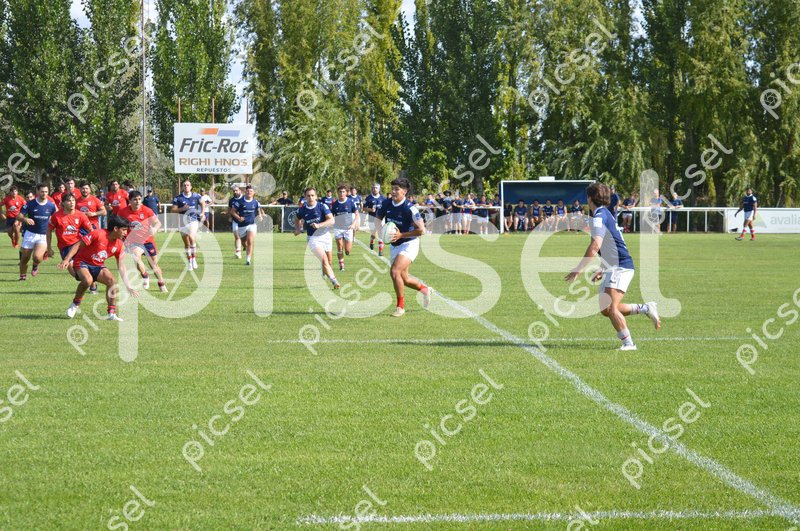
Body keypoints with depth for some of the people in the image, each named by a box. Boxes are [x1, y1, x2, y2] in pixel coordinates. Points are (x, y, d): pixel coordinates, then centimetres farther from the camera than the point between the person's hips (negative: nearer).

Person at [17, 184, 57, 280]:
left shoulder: (51, 205, -3)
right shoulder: (30, 204, -6)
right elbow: (19, 216, -9)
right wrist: (25, 219, -29)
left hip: (43, 236, -1)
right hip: (30, 234, 1)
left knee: (37, 256, -22)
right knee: (25, 258, 5)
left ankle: (35, 265, 13)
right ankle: (23, 275, 28)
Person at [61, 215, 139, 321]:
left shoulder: (119, 245, -4)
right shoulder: (98, 234, -21)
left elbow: (121, 266, 3)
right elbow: (78, 245, -15)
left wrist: (129, 286, -2)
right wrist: (66, 259, -24)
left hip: (98, 266, 5)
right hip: (82, 261, -5)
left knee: (112, 281, -21)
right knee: (88, 279, -35)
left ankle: (112, 314, -15)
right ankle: (75, 305, -10)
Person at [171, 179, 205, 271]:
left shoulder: (196, 196, 2)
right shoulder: (178, 198, -1)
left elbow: (203, 204, 20)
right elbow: (173, 210, -3)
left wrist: (202, 213, 7)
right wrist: (182, 209, -17)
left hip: (193, 220, -2)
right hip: (183, 221, 2)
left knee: (192, 237, -26)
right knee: (187, 244, 7)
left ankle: (194, 259, -15)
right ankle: (190, 263, 18)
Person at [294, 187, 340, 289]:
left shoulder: (322, 206, -8)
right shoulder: (302, 210, -2)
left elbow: (332, 220, -16)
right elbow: (297, 220, 20)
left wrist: (319, 225, -29)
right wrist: (298, 229, 1)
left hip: (325, 235, 1)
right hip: (313, 238, -1)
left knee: (329, 262, 11)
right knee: (324, 260, -21)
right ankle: (334, 281, -26)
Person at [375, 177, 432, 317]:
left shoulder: (409, 208, -20)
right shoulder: (386, 204, -2)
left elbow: (421, 230, -20)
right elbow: (379, 217, 18)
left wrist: (401, 235, -24)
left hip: (409, 244, -7)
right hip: (395, 246, 7)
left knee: (395, 272, -23)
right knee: (404, 279, 14)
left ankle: (400, 306, -10)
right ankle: (425, 289, 42)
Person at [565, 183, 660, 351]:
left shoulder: (599, 217, -14)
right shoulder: (607, 214, 18)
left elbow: (594, 247, -25)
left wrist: (578, 270, -23)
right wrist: (602, 269, 30)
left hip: (620, 268, -10)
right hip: (613, 268, 10)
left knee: (611, 308, -18)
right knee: (606, 309, 9)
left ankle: (628, 342, -19)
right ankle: (646, 308, 15)